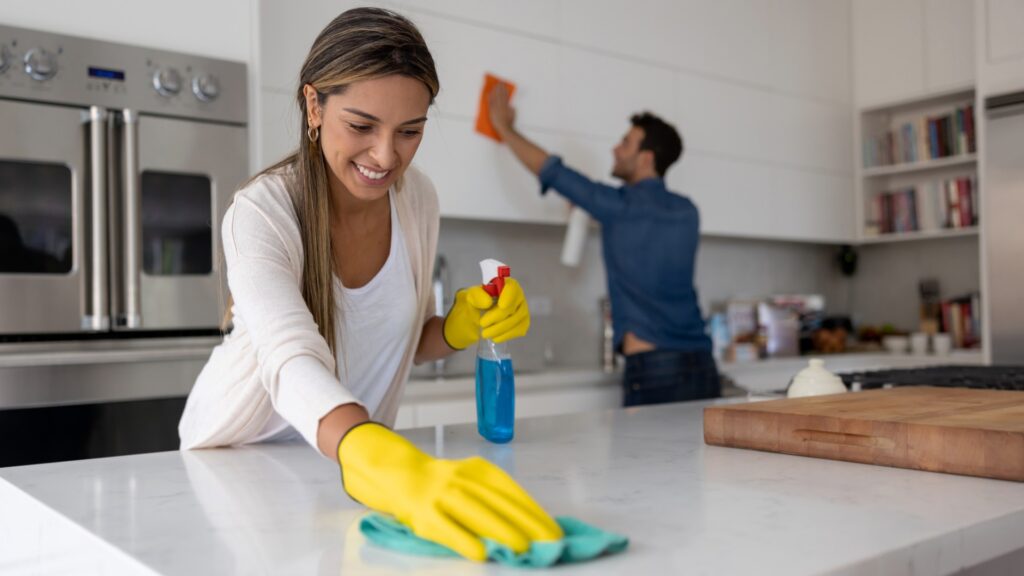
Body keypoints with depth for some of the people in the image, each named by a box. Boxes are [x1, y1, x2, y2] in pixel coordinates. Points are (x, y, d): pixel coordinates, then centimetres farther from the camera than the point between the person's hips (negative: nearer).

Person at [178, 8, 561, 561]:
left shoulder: (418, 199, -8)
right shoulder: (260, 214, -23)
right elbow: (293, 364, -39)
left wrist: (462, 327, -16)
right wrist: (393, 468, -56)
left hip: (348, 463, 3)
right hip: (237, 456, -3)